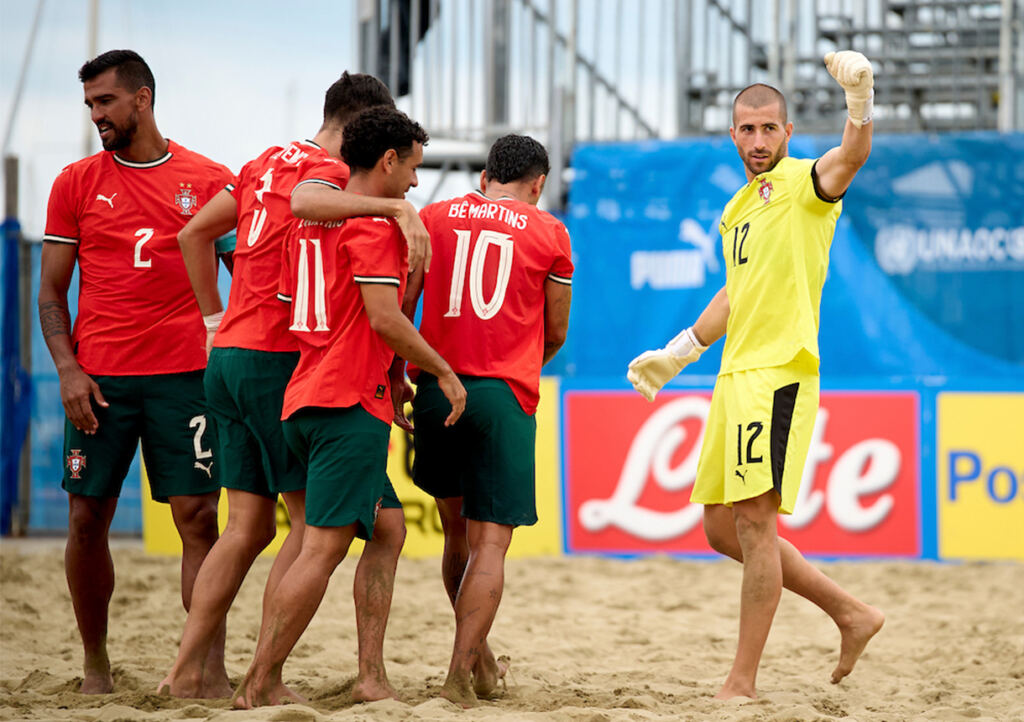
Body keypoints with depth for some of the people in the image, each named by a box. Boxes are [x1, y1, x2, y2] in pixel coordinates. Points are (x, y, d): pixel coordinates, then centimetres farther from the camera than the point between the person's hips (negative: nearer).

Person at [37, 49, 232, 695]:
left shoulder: (209, 181, 5)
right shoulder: (76, 184, 8)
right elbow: (51, 291, 8)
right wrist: (68, 370, -5)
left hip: (185, 373, -1)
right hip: (100, 380, 1)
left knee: (199, 518, -6)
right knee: (88, 520, 2)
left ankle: (212, 672, -6)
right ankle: (96, 662, 15)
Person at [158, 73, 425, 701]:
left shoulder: (266, 163, 17)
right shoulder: (329, 171, -10)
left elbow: (194, 235, 25)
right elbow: (305, 202, -37)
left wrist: (217, 321, 26)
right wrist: (397, 207, -35)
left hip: (230, 358, 9)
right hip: (279, 360, -9)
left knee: (249, 526, 12)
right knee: (311, 520, -2)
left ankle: (187, 671, 8)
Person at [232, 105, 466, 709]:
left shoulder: (310, 218, 18)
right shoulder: (376, 223, -9)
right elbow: (384, 318, -19)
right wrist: (444, 372, -6)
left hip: (305, 398, 10)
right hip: (352, 403, -10)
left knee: (386, 529, 15)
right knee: (324, 547, -10)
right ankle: (260, 687, -13)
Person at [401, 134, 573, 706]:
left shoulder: (433, 218, 11)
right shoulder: (549, 233, 6)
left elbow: (400, 308, 6)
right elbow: (556, 333, 14)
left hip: (435, 387, 3)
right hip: (504, 395, -3)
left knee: (457, 530, 19)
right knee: (490, 542, -2)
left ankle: (480, 658, 30)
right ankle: (461, 676, -13)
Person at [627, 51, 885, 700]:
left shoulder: (803, 183, -6)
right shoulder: (738, 209, 20)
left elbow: (851, 159, -29)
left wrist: (860, 102, -50)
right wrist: (676, 354, 37)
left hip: (778, 373, -9)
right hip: (736, 377, 9)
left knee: (753, 520, -11)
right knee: (723, 528, 11)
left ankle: (743, 682, -7)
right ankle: (851, 614, 19)